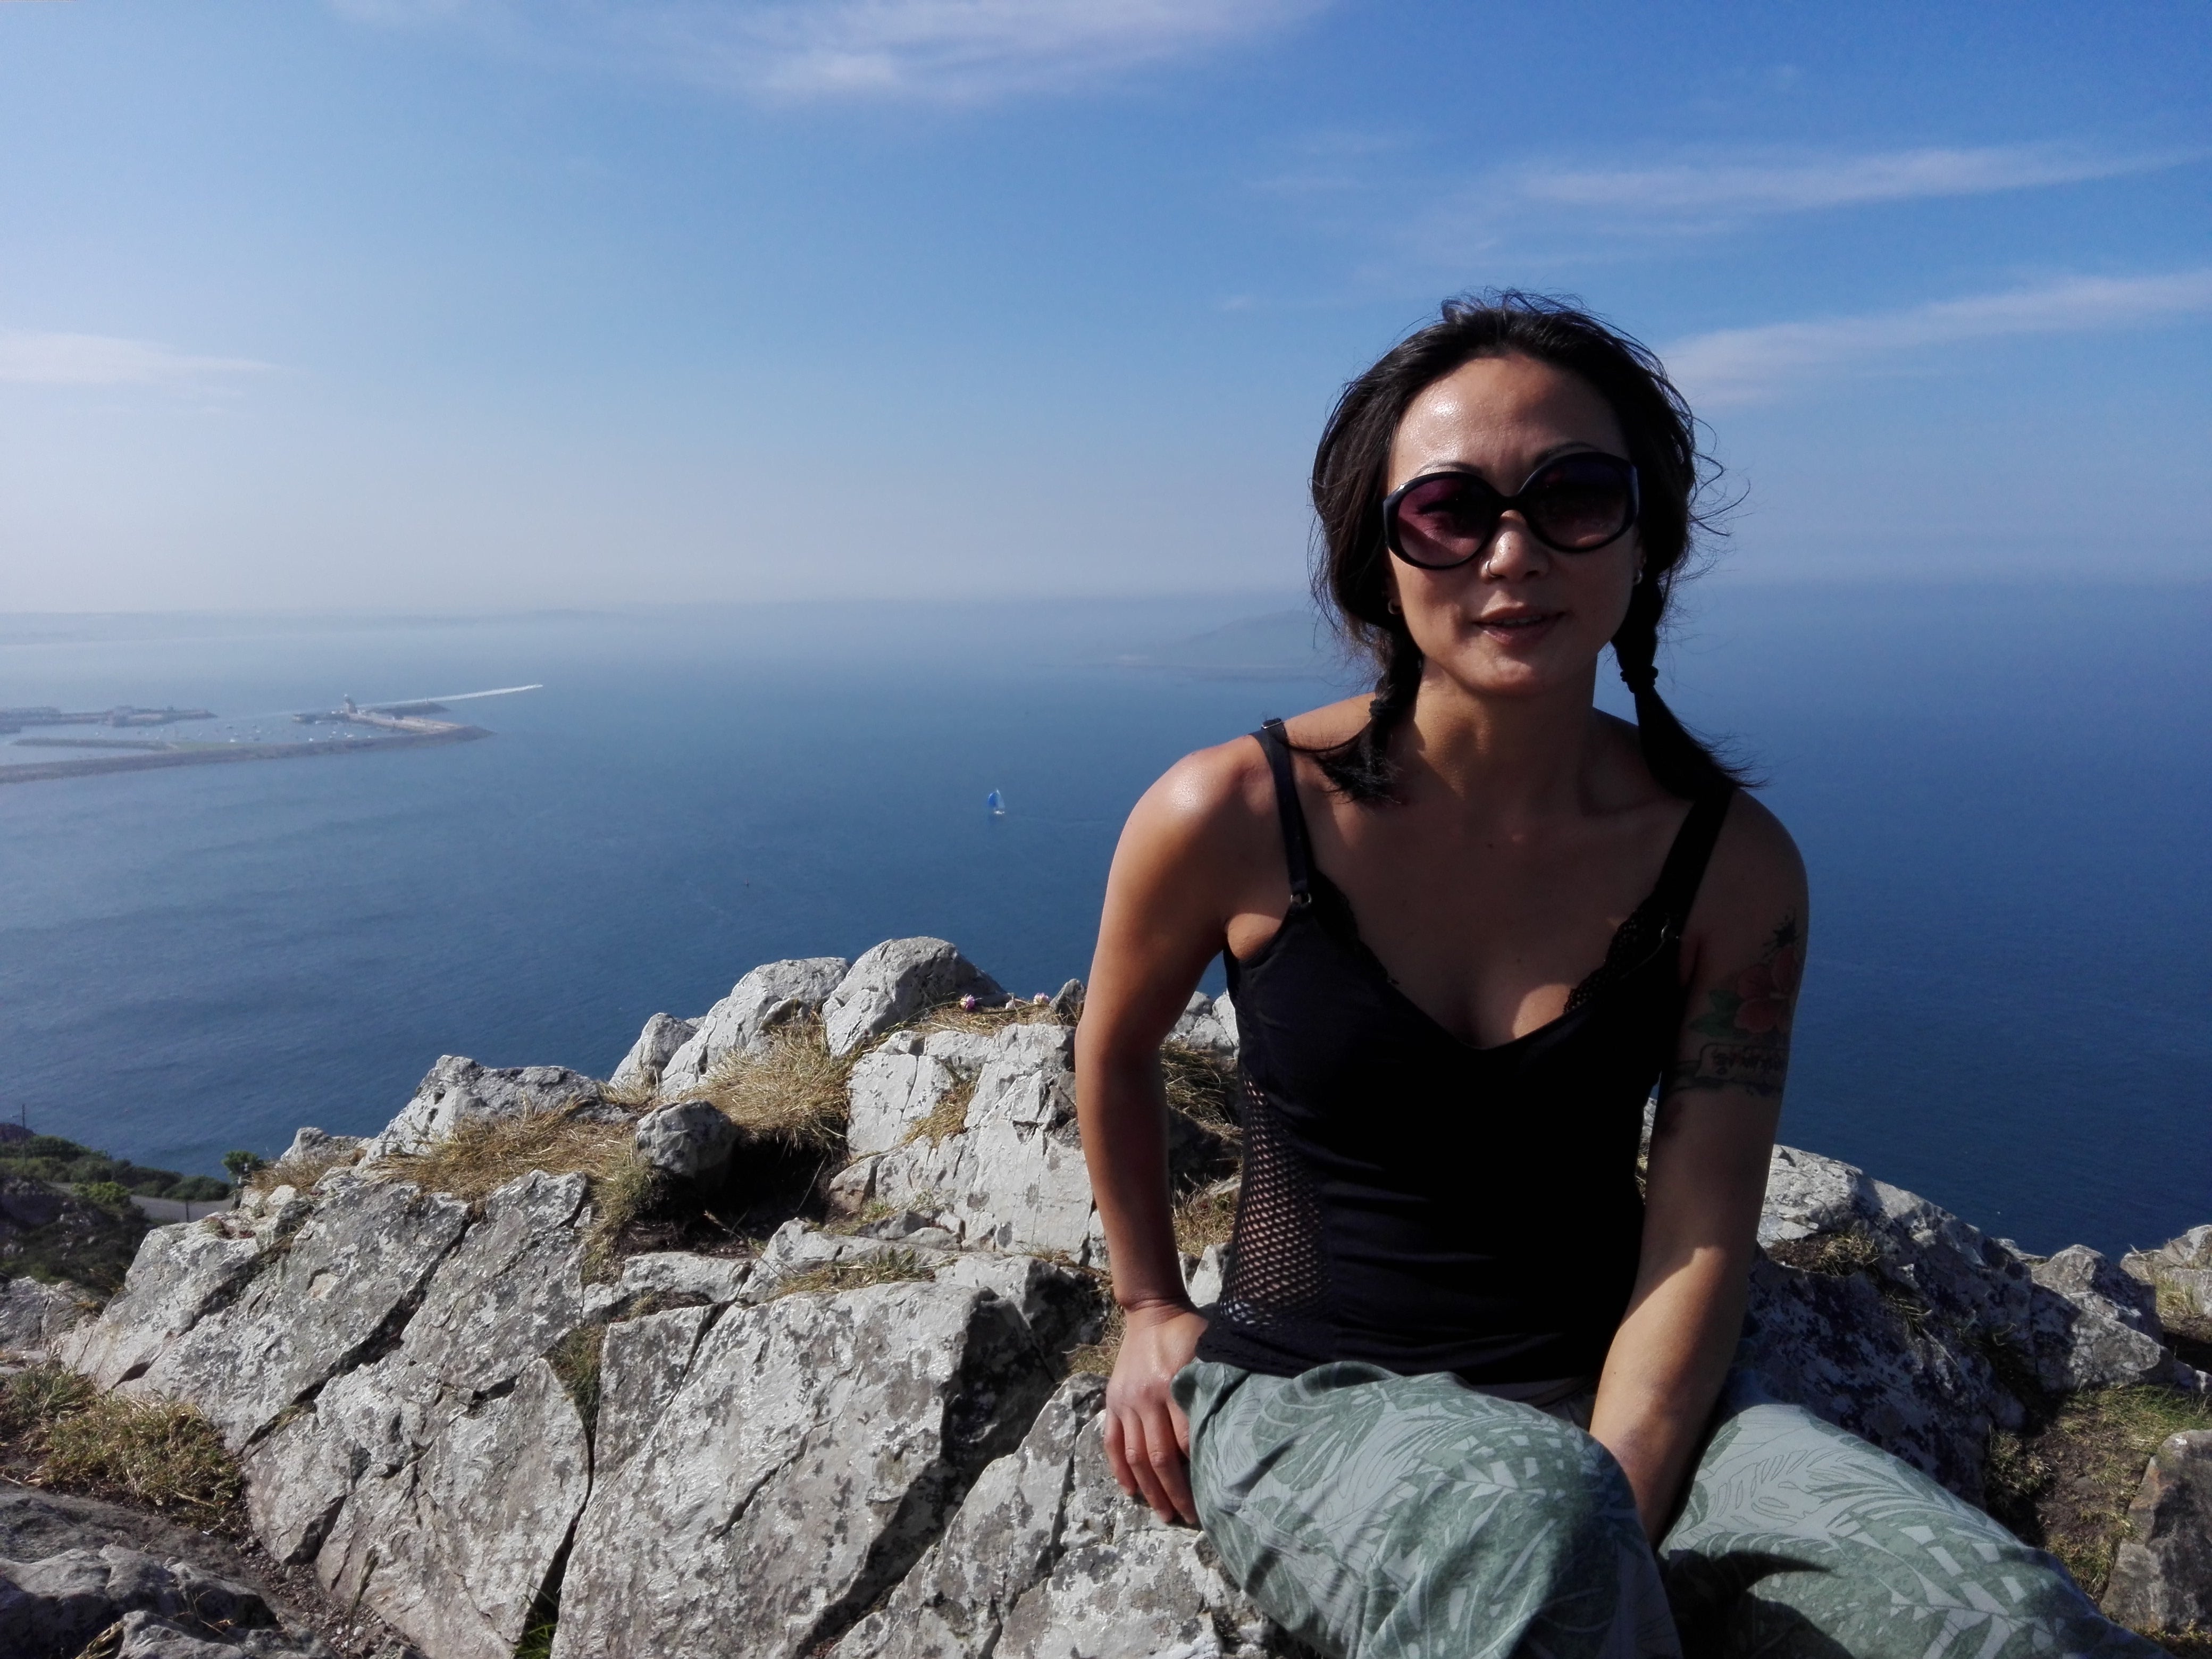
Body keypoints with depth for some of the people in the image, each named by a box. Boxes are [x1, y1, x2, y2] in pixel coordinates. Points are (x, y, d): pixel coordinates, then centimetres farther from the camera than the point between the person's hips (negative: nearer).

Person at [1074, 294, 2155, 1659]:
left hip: (1608, 1392, 2)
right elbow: (1114, 1054, 5)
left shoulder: (1734, 867, -7)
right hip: (1310, 1393, -1)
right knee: (1533, 1508, -36)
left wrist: (1606, 1518, -21)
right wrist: (1151, 1307, 12)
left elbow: (1698, 1246, -8)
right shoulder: (1237, 817, -13)